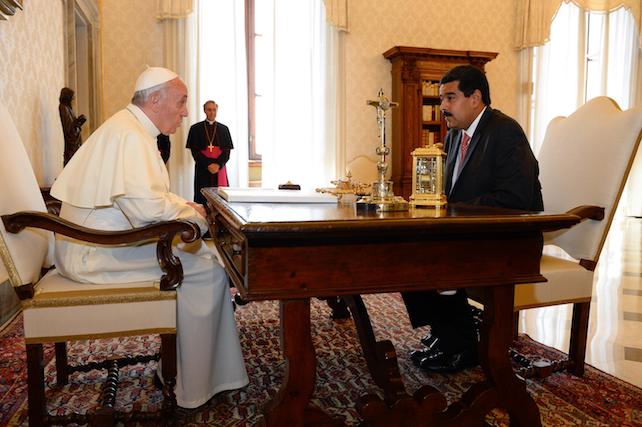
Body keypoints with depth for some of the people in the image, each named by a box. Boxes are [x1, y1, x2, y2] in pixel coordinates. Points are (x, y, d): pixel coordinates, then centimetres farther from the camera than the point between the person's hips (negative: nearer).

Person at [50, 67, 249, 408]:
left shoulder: (131, 128, 16)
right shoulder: (130, 135, -20)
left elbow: (147, 190, 26)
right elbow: (145, 205, -32)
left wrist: (187, 207, 11)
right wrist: (193, 220, -15)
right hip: (97, 253, -11)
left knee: (200, 250, 10)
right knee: (206, 267, -15)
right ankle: (196, 386, -3)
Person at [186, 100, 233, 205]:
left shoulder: (224, 129, 11)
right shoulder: (195, 128, 7)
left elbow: (227, 150, 5)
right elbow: (194, 150, 0)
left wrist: (218, 165, -11)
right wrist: (208, 165, -11)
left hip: (220, 168, 1)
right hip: (202, 168, -1)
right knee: (202, 197, -4)